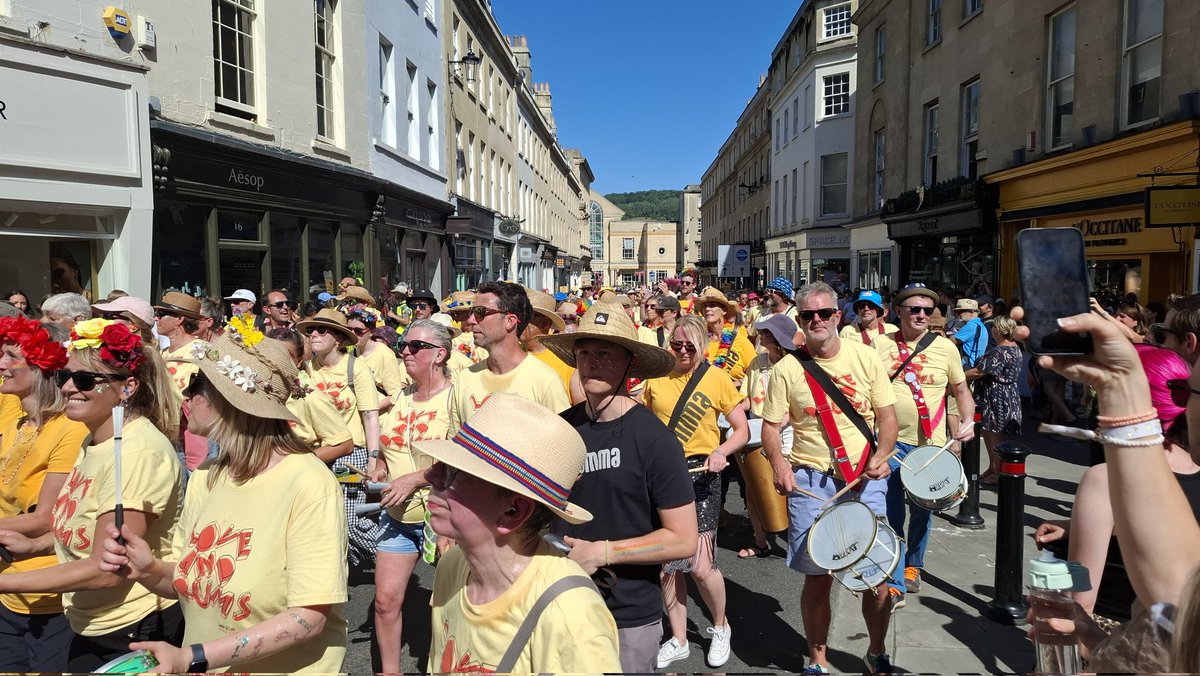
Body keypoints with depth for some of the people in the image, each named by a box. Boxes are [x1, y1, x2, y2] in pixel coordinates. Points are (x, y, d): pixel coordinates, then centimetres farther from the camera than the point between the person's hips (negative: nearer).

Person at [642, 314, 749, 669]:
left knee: (701, 566, -9)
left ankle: (721, 626, 21)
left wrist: (721, 451, -18)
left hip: (701, 474, -3)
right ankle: (678, 640, 26)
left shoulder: (718, 378, -2)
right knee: (667, 563, 8)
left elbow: (742, 431, 1)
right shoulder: (656, 379, 6)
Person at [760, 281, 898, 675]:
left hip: (865, 479, 1)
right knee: (818, 577, 5)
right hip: (810, 482, -1)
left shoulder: (866, 358, 2)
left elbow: (887, 417, 4)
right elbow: (771, 425, 2)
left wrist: (881, 455, -14)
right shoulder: (786, 369, -1)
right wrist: (778, 462, -16)